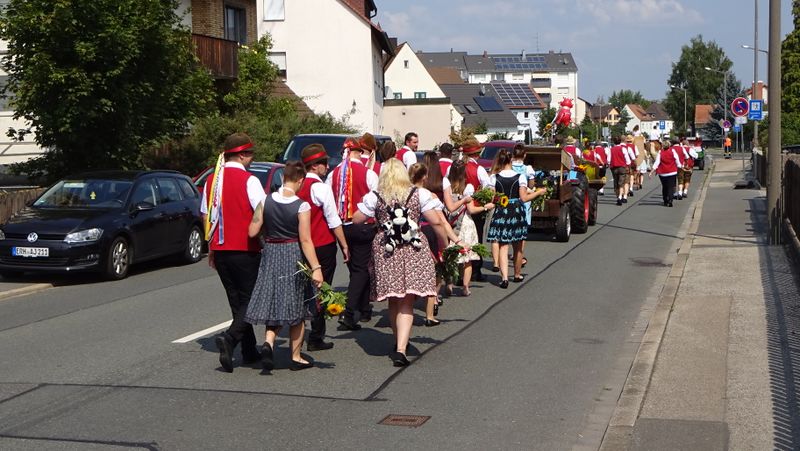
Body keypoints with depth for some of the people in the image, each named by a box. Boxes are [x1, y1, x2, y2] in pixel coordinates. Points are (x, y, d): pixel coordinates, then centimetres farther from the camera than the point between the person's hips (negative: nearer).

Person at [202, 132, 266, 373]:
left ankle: (249, 350, 18)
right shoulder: (249, 180, -12)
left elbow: (205, 217, 13)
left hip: (220, 251, 6)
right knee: (251, 299, 1)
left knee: (236, 300, 14)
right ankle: (230, 338, -20)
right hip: (245, 250, -6)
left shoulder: (211, 181, 8)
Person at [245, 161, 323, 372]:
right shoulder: (301, 206, -14)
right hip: (294, 257, -3)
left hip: (270, 255, 3)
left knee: (273, 303, 14)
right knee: (296, 307, 10)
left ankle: (268, 343, -12)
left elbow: (252, 232, -3)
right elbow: (305, 240, -17)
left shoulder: (266, 201, -4)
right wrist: (316, 268, -17)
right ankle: (296, 357, 18)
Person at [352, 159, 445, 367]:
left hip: (386, 251, 1)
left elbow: (356, 219, 6)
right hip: (413, 251, -1)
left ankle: (399, 342, 31)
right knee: (407, 303, -2)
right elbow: (436, 221, -3)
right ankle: (401, 348, -15)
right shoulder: (420, 194, 0)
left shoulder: (374, 197, 0)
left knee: (394, 301, 16)